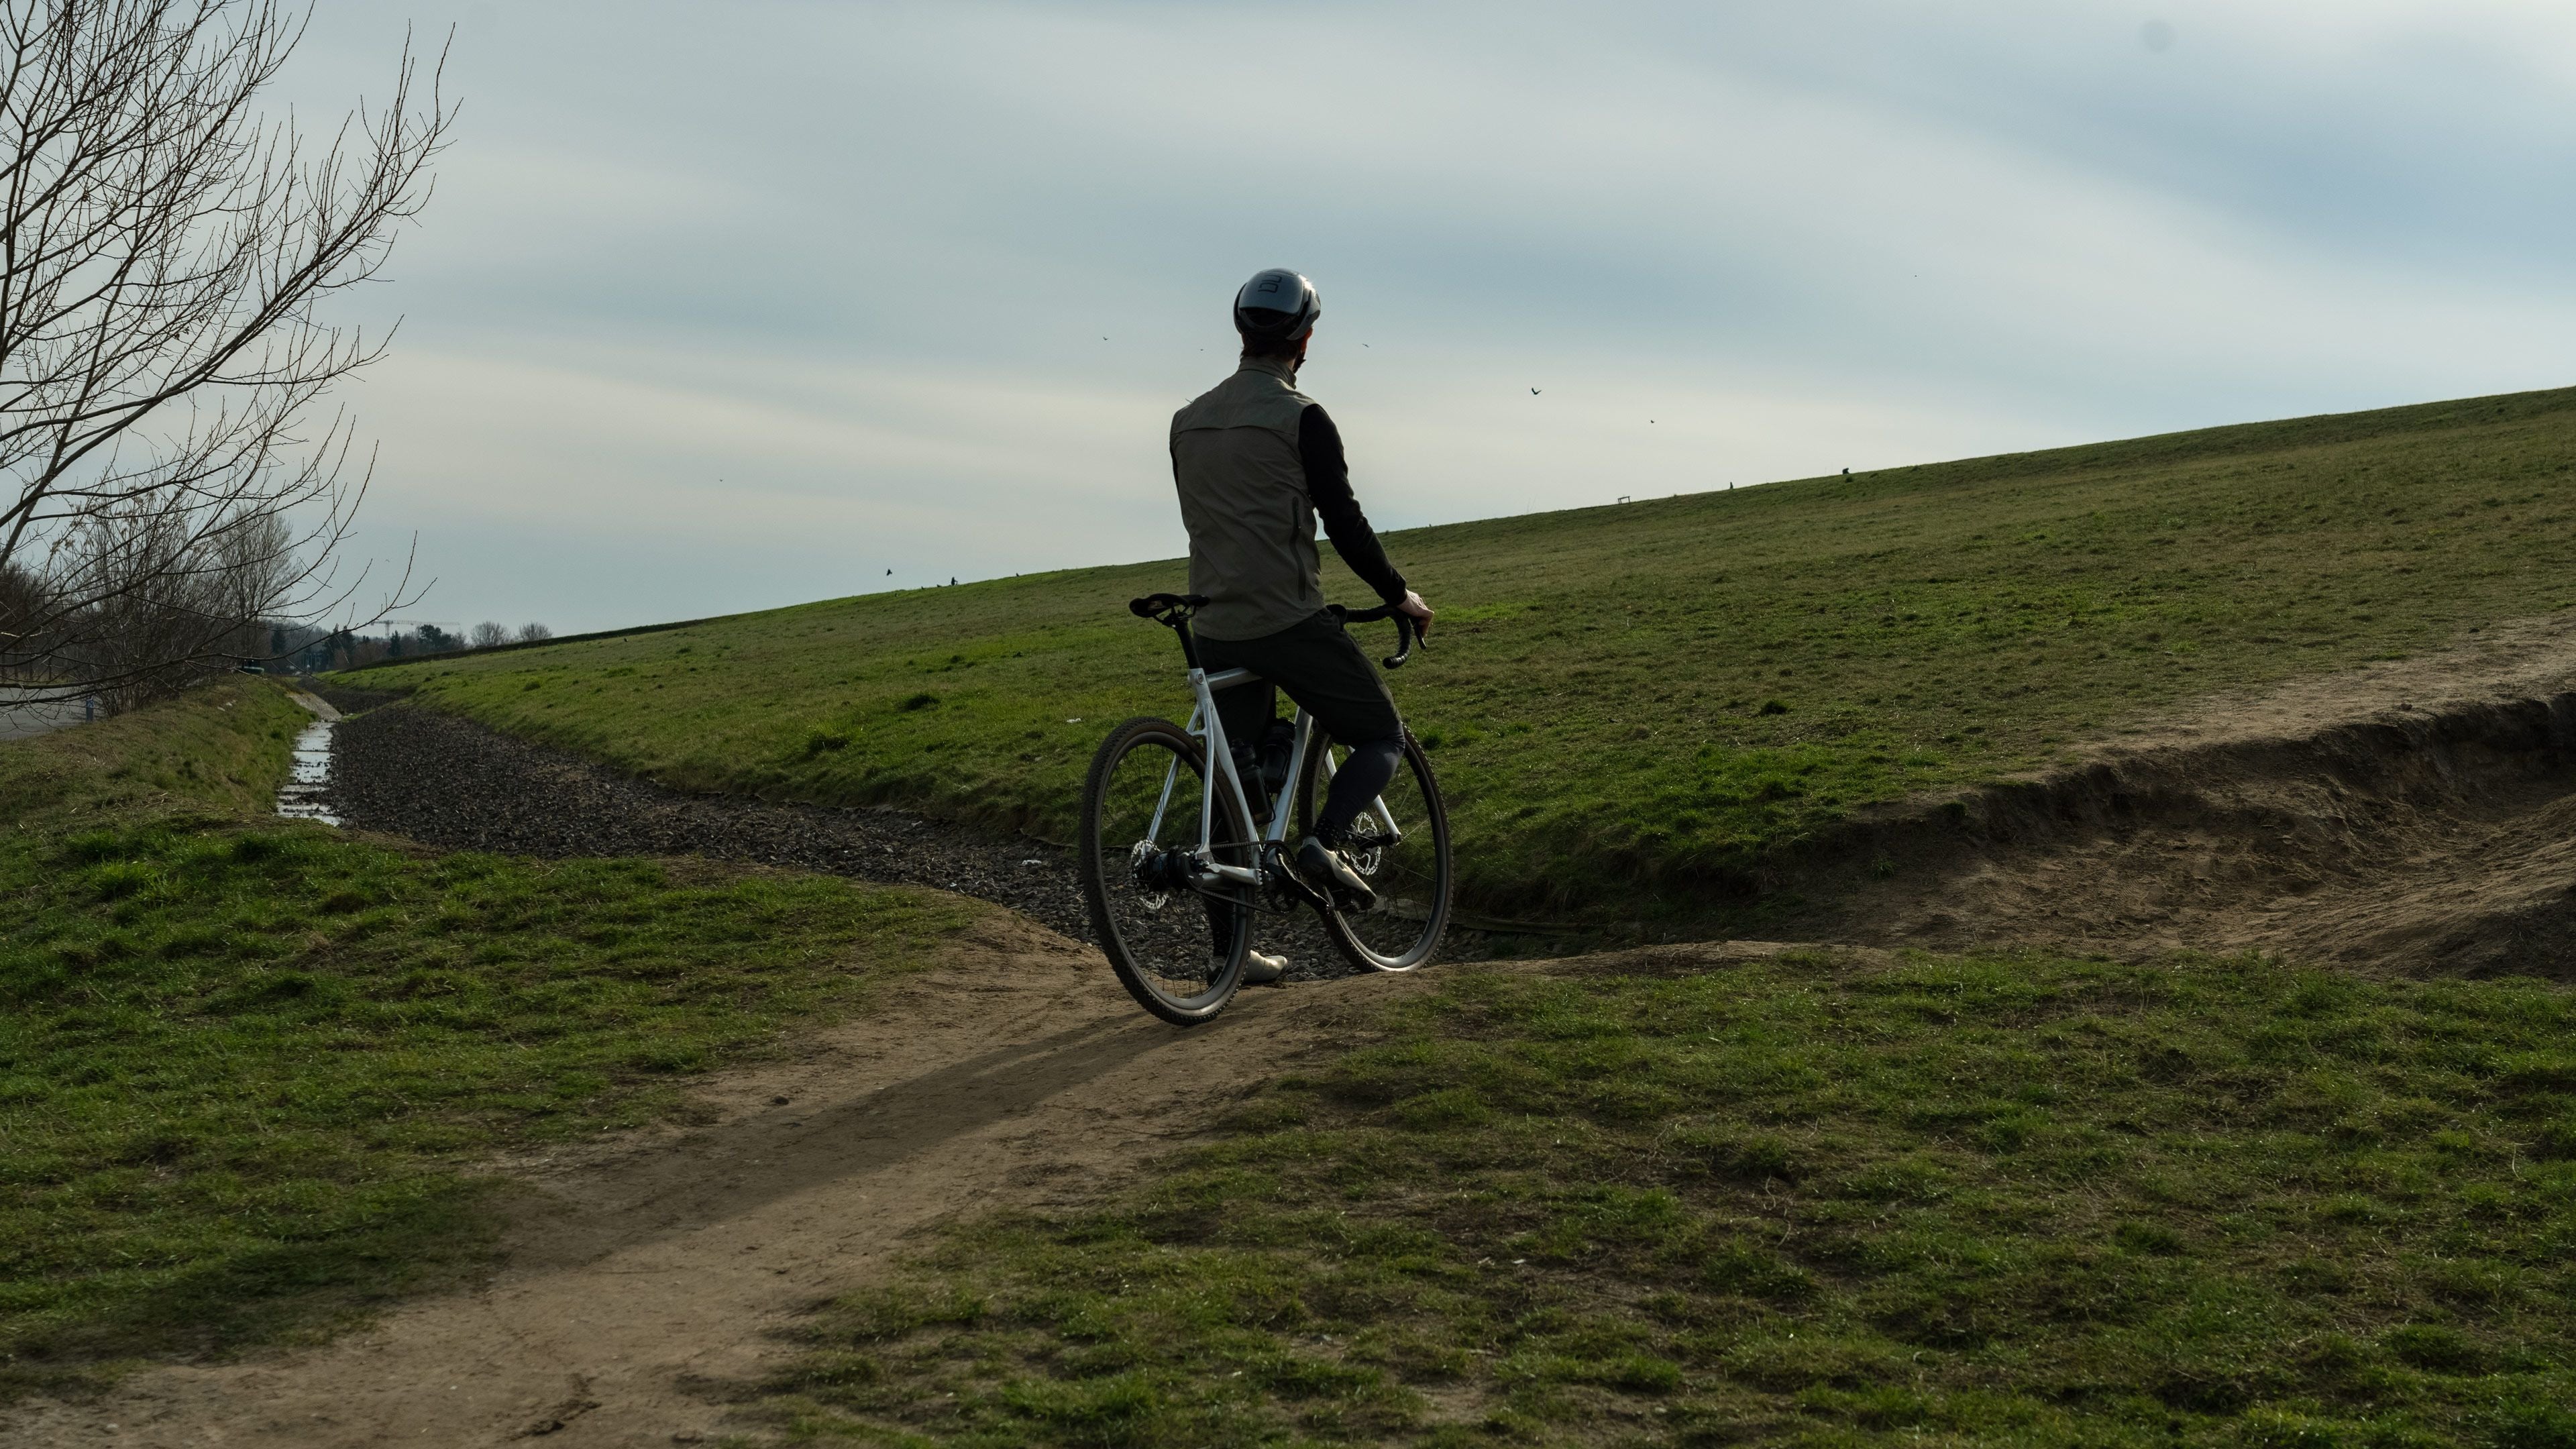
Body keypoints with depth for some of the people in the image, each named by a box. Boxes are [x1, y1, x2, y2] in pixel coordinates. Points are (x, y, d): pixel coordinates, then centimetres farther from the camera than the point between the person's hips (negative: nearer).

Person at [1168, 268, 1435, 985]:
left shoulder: (1188, 421, 11)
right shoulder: (1301, 419, -9)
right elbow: (1344, 522, -9)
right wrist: (1399, 594, 5)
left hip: (1216, 627, 6)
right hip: (1291, 621, -6)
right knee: (1383, 737, 10)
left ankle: (1230, 949, 12)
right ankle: (1324, 841, -14)